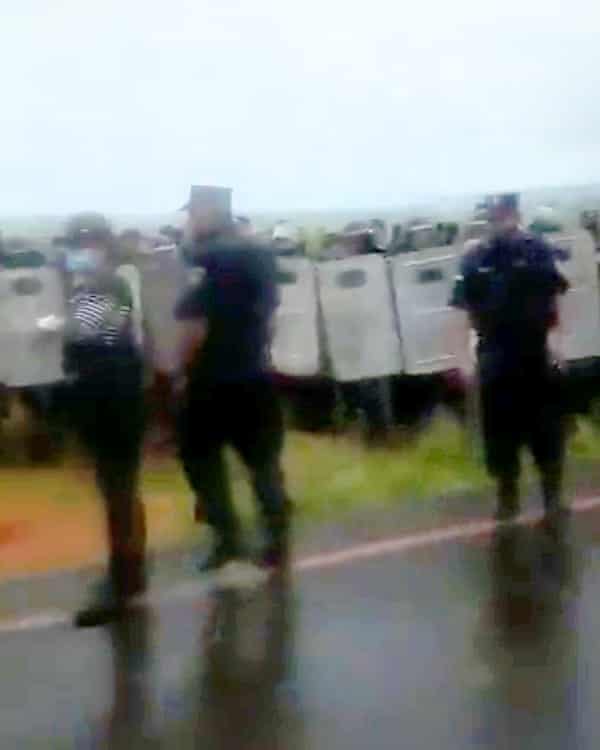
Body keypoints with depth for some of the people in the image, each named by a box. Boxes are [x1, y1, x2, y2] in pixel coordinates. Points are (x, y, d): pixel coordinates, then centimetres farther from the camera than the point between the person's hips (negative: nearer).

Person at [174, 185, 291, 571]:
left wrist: (183, 372, -7)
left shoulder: (202, 261, -17)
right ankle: (278, 536, 16)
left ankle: (228, 536, 12)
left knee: (201, 455, 10)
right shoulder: (261, 256, 5)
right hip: (254, 372, 6)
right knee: (262, 457, 14)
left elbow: (196, 327, -19)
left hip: (212, 377, -6)